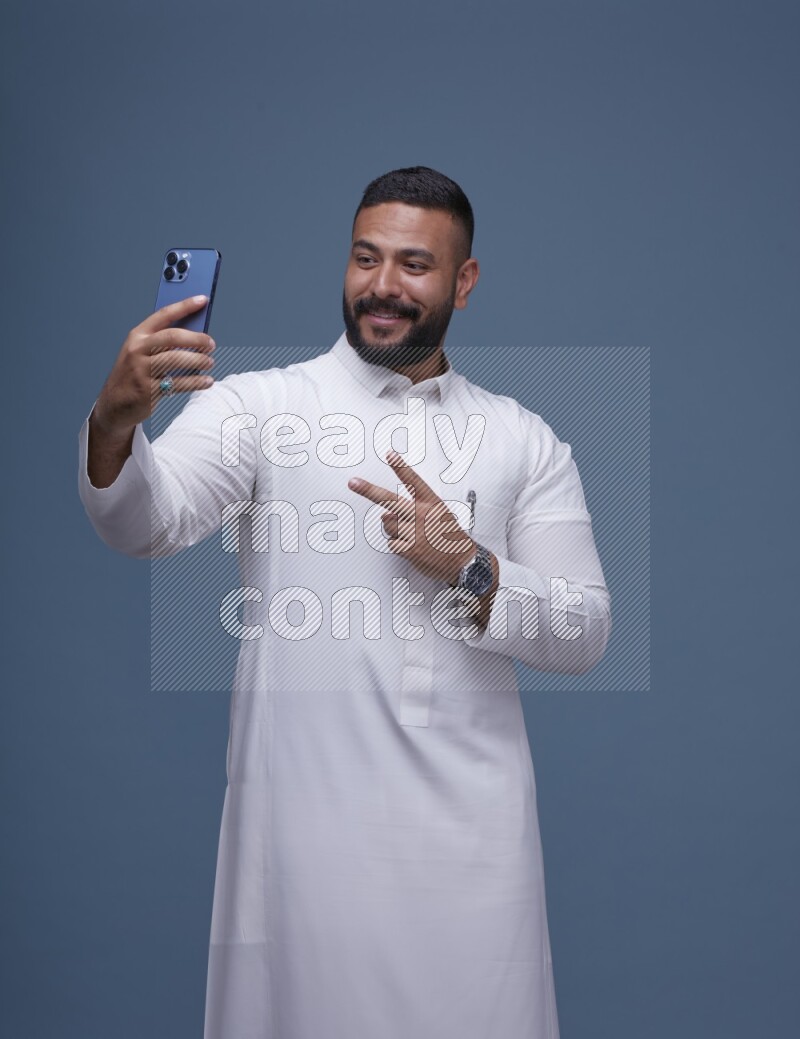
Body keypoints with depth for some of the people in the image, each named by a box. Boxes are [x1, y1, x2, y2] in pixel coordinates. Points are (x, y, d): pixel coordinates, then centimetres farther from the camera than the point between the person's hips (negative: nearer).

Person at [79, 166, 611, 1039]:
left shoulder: (524, 440, 10)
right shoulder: (258, 404, 2)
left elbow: (584, 634, 6)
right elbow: (148, 523, -15)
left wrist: (471, 571, -11)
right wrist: (116, 425, -36)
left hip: (473, 827, 2)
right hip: (310, 815, -2)